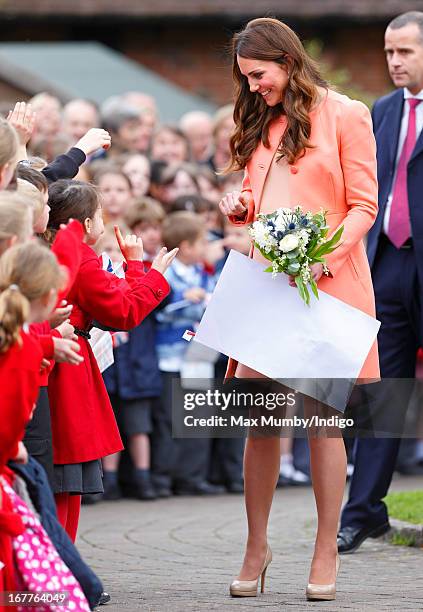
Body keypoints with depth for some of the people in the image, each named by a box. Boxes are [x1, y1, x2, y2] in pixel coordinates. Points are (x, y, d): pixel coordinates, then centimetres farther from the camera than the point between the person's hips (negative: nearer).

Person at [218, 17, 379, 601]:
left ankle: (326, 552, 6)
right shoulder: (259, 123, 18)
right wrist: (238, 207, 4)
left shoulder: (345, 115, -1)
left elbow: (363, 206, -5)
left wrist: (323, 256, -19)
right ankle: (256, 547, 9)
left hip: (325, 285, -5)